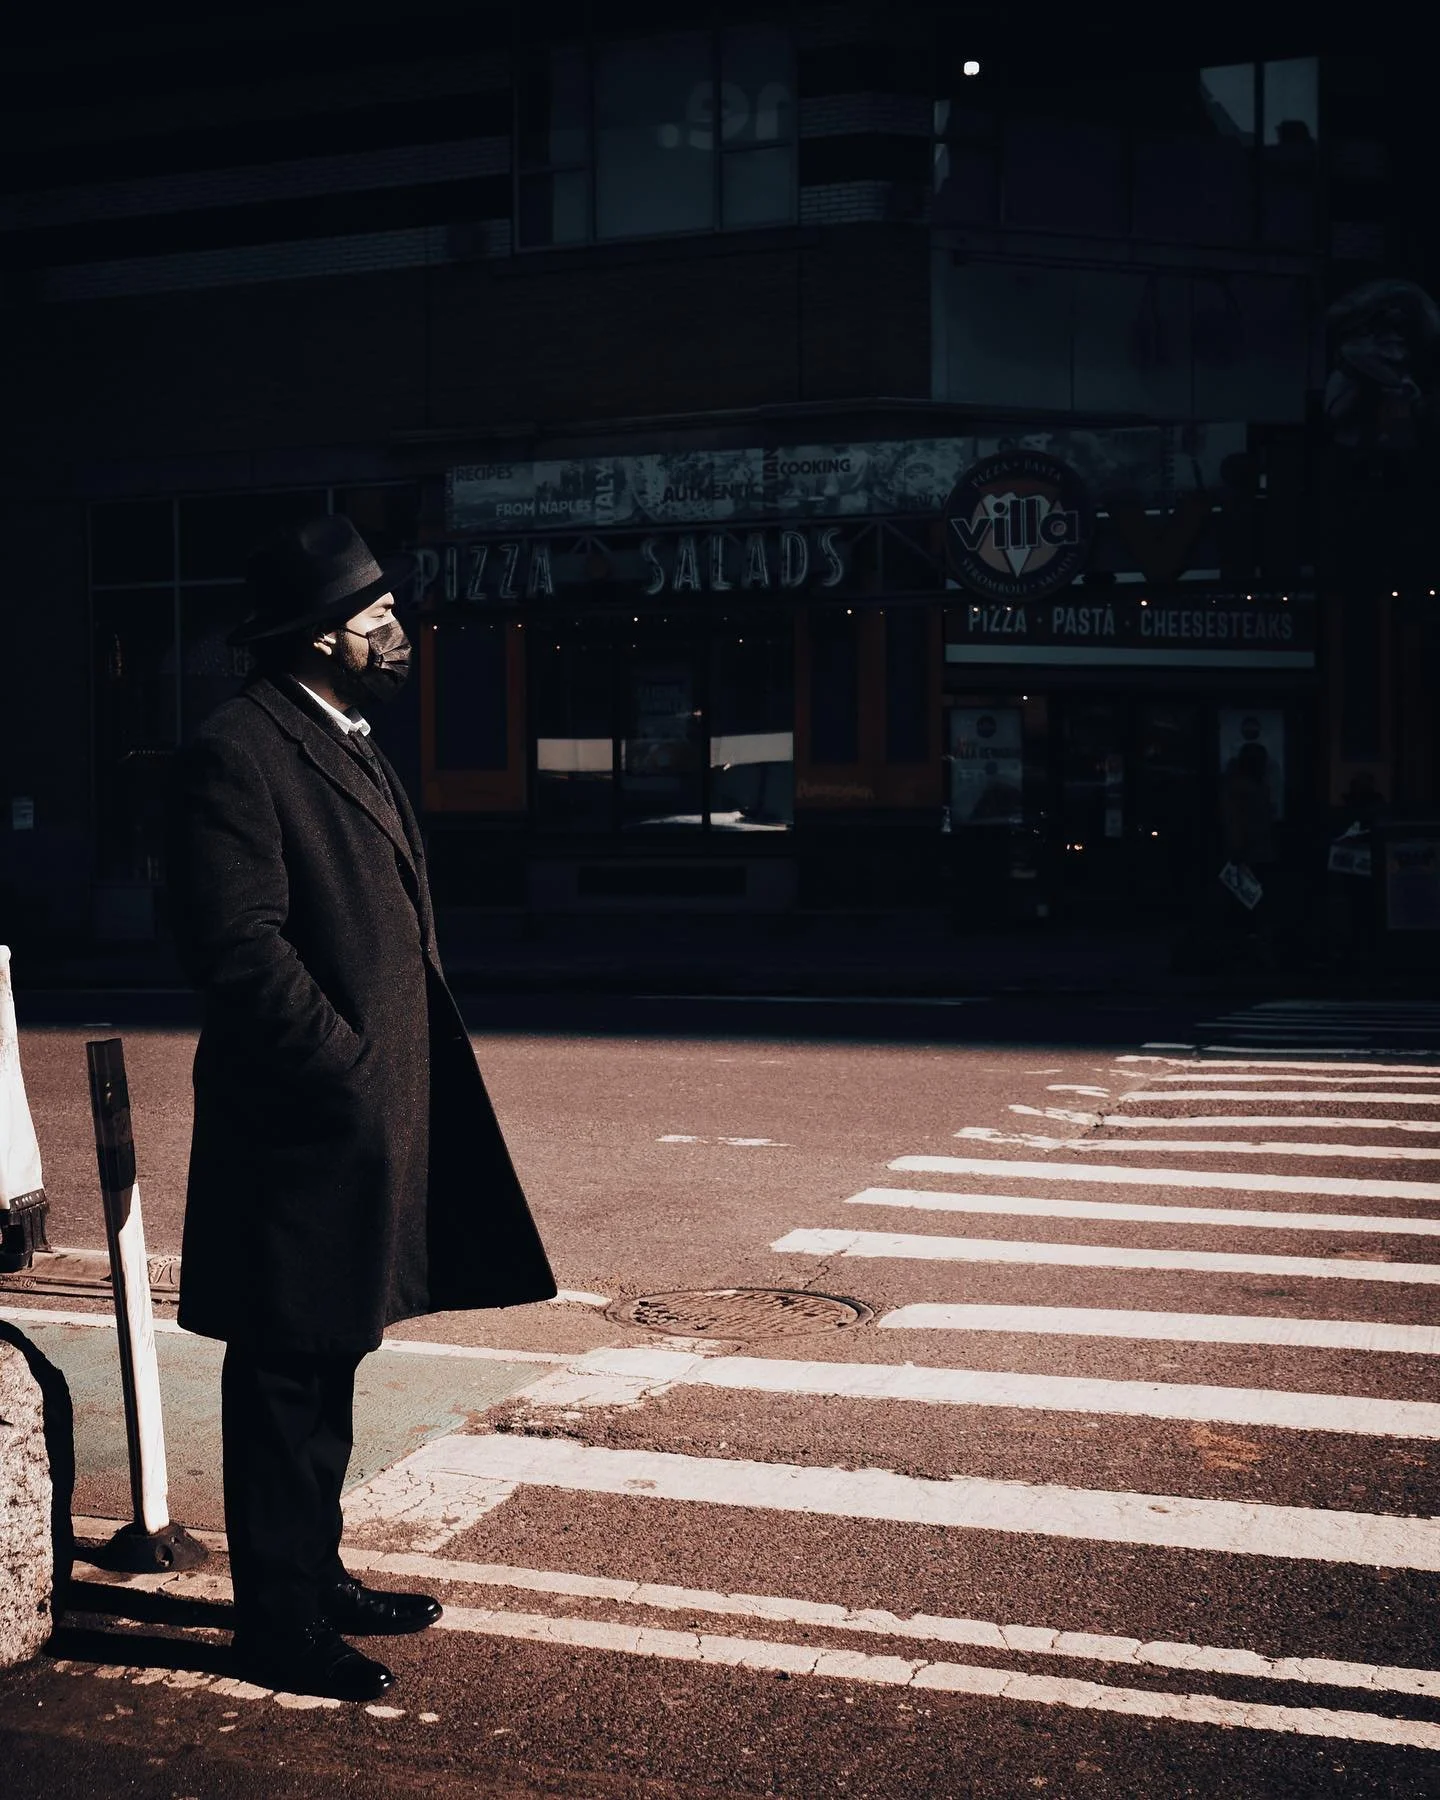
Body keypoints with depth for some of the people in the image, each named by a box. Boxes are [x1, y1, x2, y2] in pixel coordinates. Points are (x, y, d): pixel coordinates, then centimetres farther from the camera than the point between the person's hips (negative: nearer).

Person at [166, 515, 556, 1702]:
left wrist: (400, 1080, 13)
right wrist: (350, 1068, -18)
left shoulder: (350, 746, 16)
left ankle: (314, 1577, 33)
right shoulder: (237, 755, -16)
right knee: (288, 1376, 2)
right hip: (304, 1126, -10)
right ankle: (278, 1626, 15)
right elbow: (241, 946, -22)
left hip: (373, 1119, 10)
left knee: (327, 1367, 19)